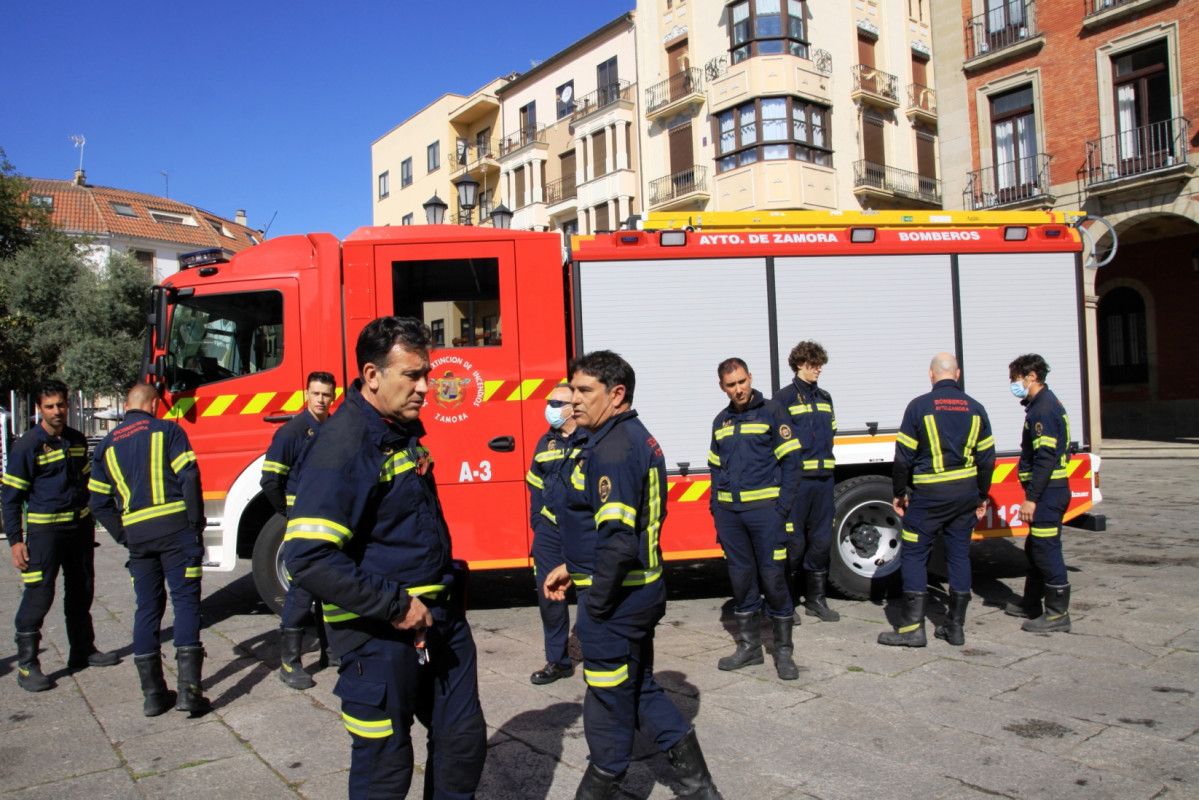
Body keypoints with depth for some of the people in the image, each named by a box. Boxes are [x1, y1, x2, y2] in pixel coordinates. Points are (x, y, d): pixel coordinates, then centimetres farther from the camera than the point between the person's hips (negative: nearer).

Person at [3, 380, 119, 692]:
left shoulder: (77, 440, 8)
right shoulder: (27, 446, -10)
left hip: (80, 526, 6)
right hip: (45, 529, -6)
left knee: (81, 590, 14)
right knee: (39, 594, -7)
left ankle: (83, 650, 26)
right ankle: (26, 666, 2)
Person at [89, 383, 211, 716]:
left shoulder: (108, 444, 16)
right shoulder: (167, 431, 1)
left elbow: (100, 503, 14)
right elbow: (189, 478, -10)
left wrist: (125, 536, 16)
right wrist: (196, 523, -4)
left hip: (137, 533, 4)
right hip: (174, 526, -4)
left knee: (147, 608, 11)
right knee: (185, 601, -2)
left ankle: (153, 694, 14)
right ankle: (188, 689, -9)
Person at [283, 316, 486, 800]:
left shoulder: (404, 431, 7)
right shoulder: (344, 444, -21)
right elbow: (307, 559, -28)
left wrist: (445, 585, 15)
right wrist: (396, 606, -24)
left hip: (438, 616, 8)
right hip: (381, 635, -8)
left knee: (463, 740, 17)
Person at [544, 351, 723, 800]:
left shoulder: (613, 449, -21)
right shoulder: (640, 439, 11)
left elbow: (618, 539, -27)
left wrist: (594, 604, -17)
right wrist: (573, 568, 18)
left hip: (616, 599, -10)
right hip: (643, 591, 10)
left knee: (609, 700, 7)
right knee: (640, 689, 21)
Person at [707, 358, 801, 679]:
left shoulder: (772, 412, -2)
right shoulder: (721, 421, 14)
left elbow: (790, 462, -5)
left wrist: (783, 507, -12)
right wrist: (716, 505, 8)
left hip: (764, 508, -5)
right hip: (729, 511, 5)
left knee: (773, 577, -2)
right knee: (741, 577, 10)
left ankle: (783, 650, 11)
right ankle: (749, 646, 21)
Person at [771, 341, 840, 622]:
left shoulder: (824, 398, 16)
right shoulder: (784, 398, -4)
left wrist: (826, 459, 10)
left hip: (823, 478, 6)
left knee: (822, 540, 10)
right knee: (794, 542, -2)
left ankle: (815, 599, 22)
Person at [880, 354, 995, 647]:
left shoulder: (919, 406, -8)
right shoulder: (975, 408, 5)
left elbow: (904, 456, -7)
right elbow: (986, 458, 8)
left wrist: (899, 492, 4)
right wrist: (982, 496, 19)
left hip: (929, 494, -4)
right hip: (966, 491, 5)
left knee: (913, 554, 3)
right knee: (959, 555, 11)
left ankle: (912, 627, 1)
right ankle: (955, 626, 17)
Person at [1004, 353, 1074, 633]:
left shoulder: (1044, 408, -17)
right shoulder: (1041, 404, 16)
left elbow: (1046, 458, -23)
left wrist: (1031, 498, -23)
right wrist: (1033, 494, 21)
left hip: (1048, 491, -11)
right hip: (1048, 491, 11)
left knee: (1046, 550, -5)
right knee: (1035, 549, 19)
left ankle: (1057, 613, 2)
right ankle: (1032, 603, 32)